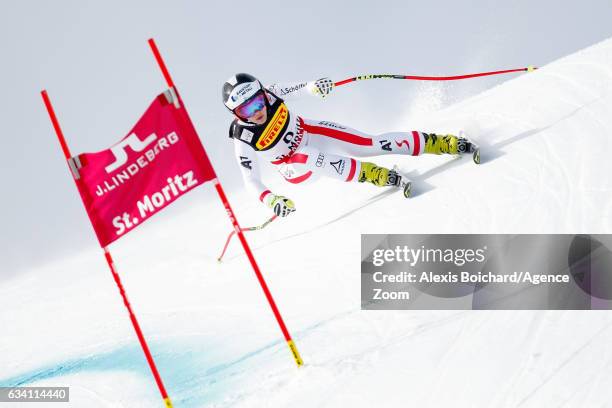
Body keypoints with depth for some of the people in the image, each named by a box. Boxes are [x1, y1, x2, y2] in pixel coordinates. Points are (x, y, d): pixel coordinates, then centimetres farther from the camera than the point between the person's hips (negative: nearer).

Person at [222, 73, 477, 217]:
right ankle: (375, 176, -26)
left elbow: (294, 90, -2)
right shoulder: (244, 140, -27)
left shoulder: (269, 95, -21)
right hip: (295, 168, -2)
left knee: (373, 144, -12)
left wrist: (313, 86, -24)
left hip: (310, 133, 2)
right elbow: (251, 180, -23)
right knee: (313, 158, -39)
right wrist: (272, 201, -41)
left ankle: (449, 143, -7)